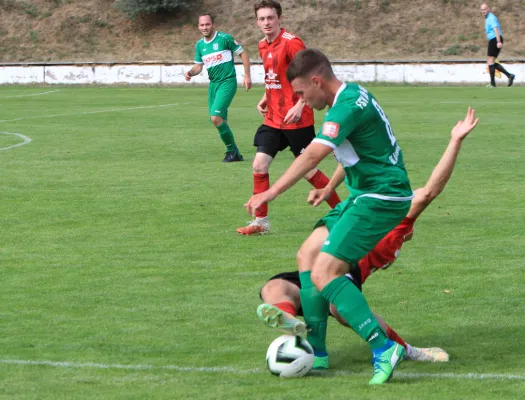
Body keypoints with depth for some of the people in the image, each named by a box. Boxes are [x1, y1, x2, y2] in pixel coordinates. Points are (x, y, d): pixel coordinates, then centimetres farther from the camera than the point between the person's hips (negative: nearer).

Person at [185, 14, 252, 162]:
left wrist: (247, 76, -7)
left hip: (227, 82, -7)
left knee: (216, 117, -20)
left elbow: (243, 53, -3)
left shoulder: (224, 38, -10)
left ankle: (232, 149, -4)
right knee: (219, 121, 7)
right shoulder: (200, 45, 9)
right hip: (213, 83, 7)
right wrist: (190, 72, -6)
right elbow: (198, 66, 17)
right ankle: (235, 154, 20)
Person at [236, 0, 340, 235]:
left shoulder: (291, 43, -15)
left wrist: (299, 106, -24)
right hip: (273, 119, 7)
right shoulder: (263, 46, 10)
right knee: (259, 165, 1)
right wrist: (265, 99, 10)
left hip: (296, 120, -7)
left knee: (308, 170, 0)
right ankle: (260, 222, 9)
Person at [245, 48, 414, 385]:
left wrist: (270, 194, -33)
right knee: (307, 256, 9)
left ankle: (384, 349, -17)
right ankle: (315, 350, 13)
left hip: (382, 198, -10)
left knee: (324, 274, -17)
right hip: (364, 194, 10)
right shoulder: (353, 95, 11)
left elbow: (312, 156, -31)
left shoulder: (347, 107, -21)